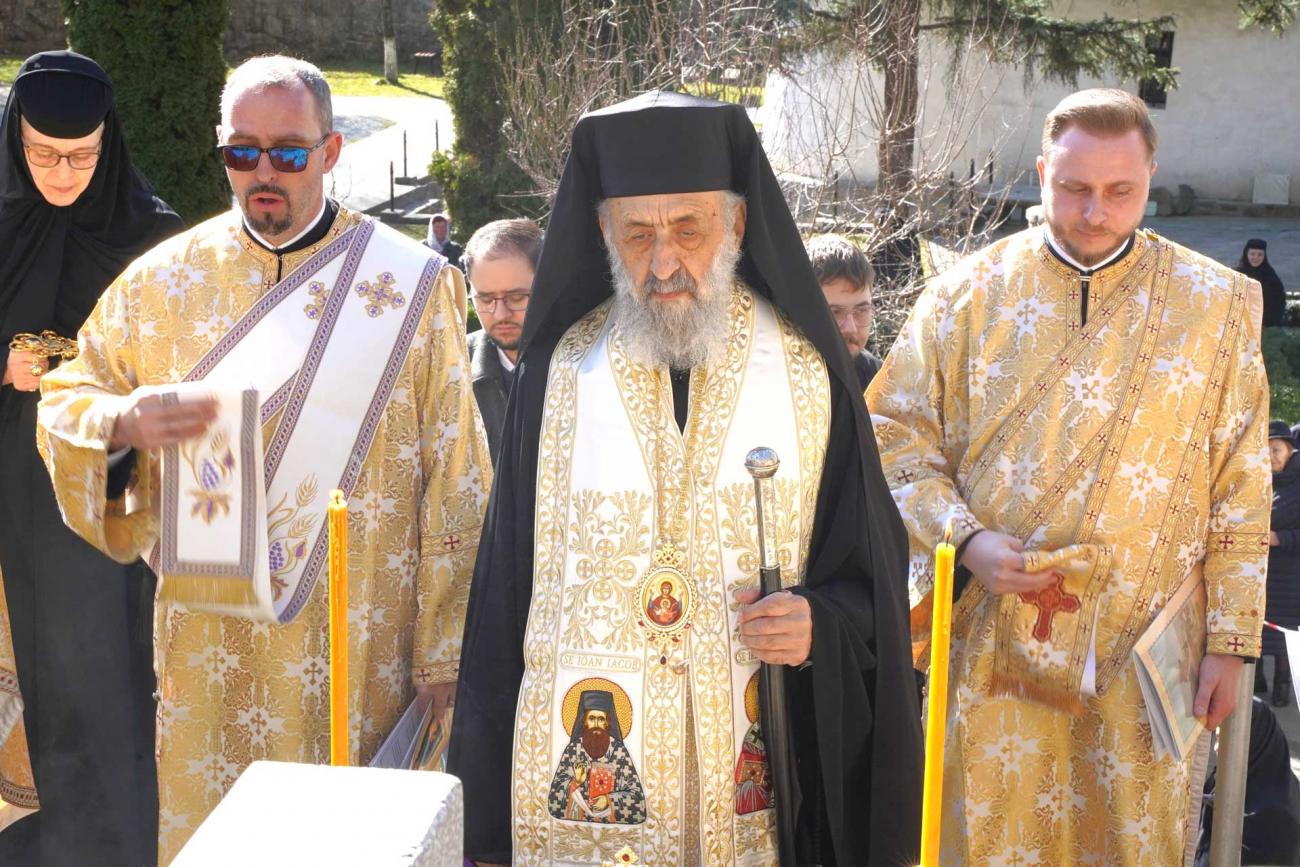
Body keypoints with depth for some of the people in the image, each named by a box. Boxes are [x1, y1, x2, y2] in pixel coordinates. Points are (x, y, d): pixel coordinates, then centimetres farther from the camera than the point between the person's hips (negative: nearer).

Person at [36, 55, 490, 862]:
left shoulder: (411, 287, -3)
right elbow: (67, 402, 8)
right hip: (209, 644, 2)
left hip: (359, 640, -1)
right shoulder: (163, 280, 3)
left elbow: (455, 485, -3)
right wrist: (123, 423, -17)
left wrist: (447, 653, -5)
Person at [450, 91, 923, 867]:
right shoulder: (562, 369, -2)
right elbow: (507, 588, 1)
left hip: (754, 781, 0)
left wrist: (821, 623, -19)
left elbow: (869, 577, 4)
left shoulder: (808, 373, -2)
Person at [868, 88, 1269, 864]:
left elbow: (1241, 493, 3)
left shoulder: (1217, 305, 1)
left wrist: (1232, 641, 1)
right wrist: (965, 540, -14)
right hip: (993, 642, 0)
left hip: (1144, 650, 0)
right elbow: (898, 432, 1)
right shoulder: (967, 295, -1)